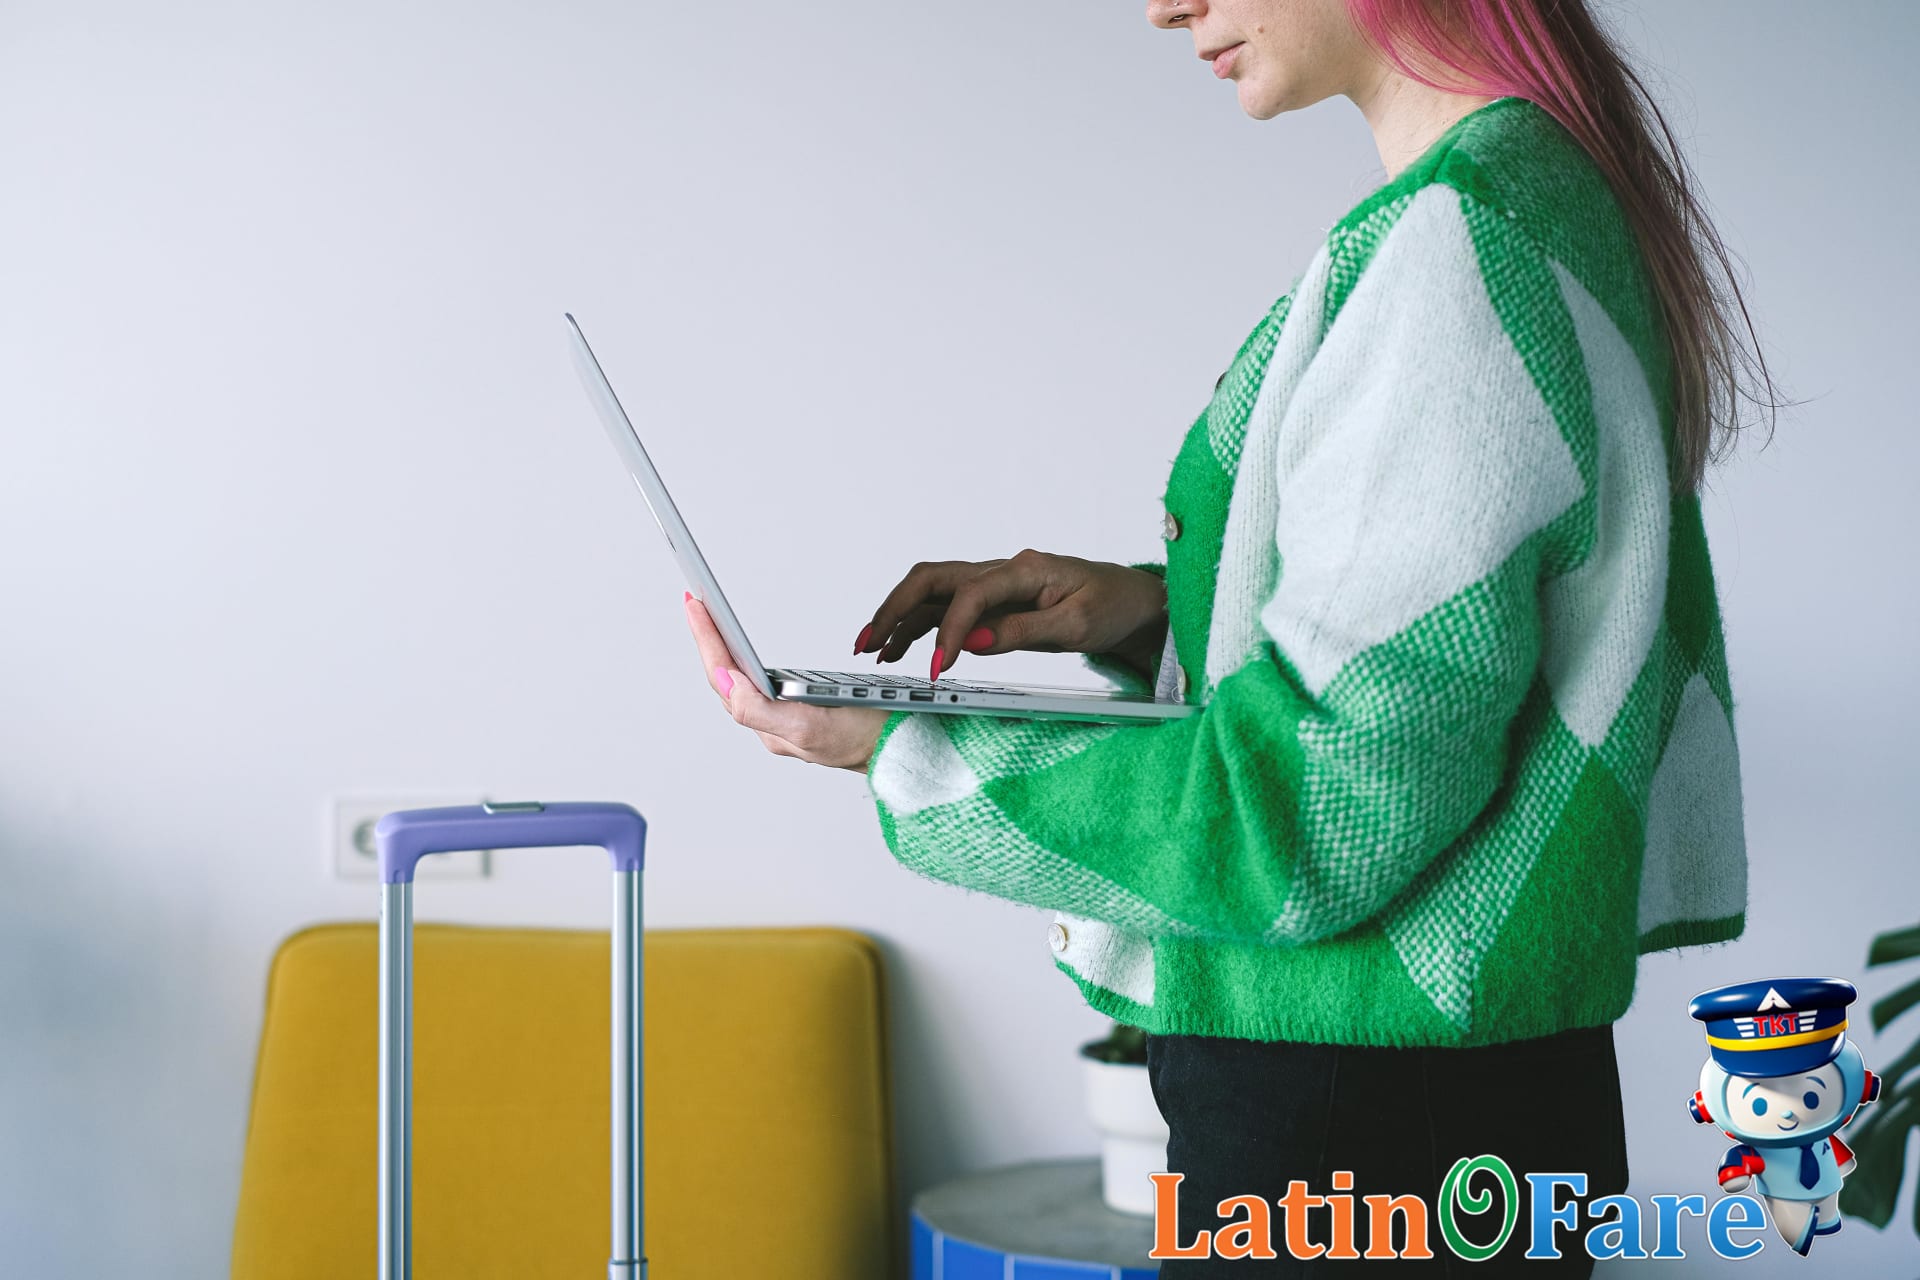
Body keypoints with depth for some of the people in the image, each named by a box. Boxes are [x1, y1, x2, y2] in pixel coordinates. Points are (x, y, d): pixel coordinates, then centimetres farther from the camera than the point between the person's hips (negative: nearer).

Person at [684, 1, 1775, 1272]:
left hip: (1360, 1123, -9)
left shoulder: (1459, 245, -21)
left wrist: (901, 753, -14)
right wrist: (1153, 609, 6)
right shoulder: (1550, 193, 10)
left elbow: (1320, 815, -23)